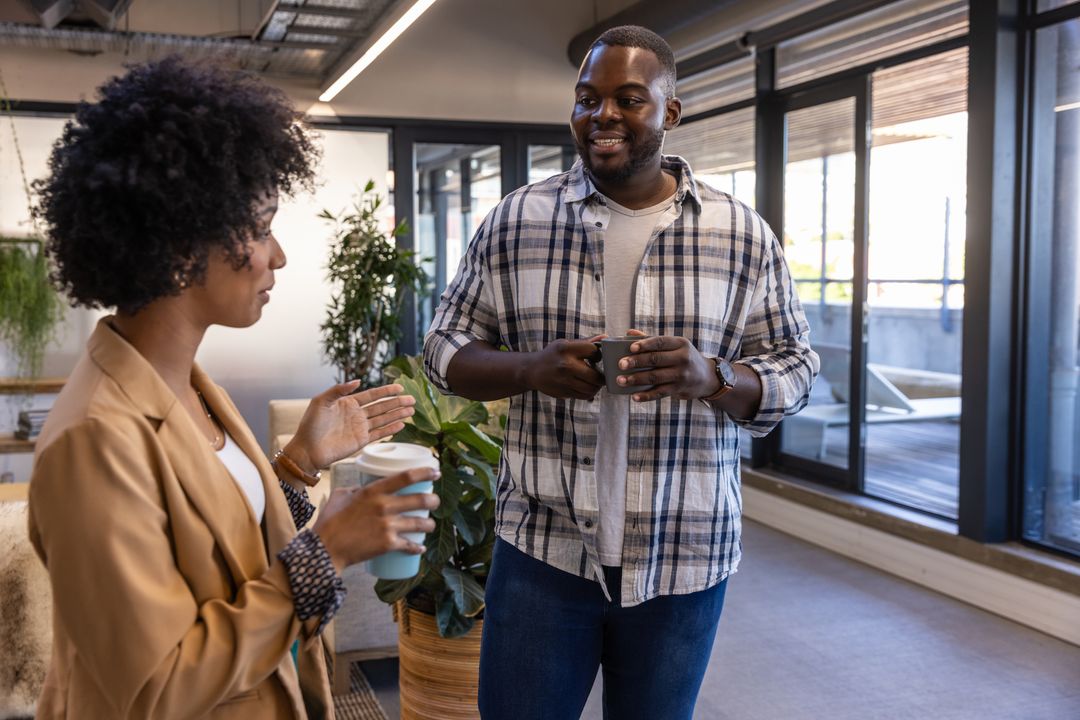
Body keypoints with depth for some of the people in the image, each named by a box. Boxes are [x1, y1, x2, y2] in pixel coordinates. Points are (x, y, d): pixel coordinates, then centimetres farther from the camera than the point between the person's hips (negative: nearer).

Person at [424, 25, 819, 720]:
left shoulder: (744, 234, -2)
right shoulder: (514, 220, -1)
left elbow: (795, 369, 1)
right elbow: (447, 349, 4)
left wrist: (713, 377, -21)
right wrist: (531, 369, -18)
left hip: (685, 560, 0)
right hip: (542, 550, 0)